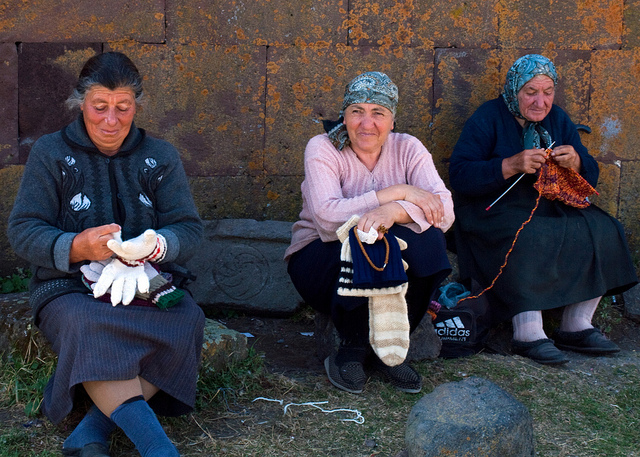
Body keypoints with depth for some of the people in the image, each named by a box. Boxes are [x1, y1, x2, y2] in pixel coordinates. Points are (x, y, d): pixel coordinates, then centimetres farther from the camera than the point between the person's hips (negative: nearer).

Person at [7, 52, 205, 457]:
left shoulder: (161, 157, 12)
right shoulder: (50, 154, 6)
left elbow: (189, 229, 4)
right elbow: (23, 231, -1)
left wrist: (156, 245, -20)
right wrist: (76, 247, -22)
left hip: (149, 284, 2)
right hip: (70, 287, -2)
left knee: (187, 320, -31)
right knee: (87, 327, -37)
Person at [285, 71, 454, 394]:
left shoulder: (407, 149, -4)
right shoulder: (322, 149, -12)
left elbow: (444, 210, -19)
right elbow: (327, 217, -29)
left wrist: (394, 211, -39)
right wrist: (399, 192, -28)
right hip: (319, 262, -3)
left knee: (426, 238, -27)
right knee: (368, 243, -34)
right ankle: (352, 348, -10)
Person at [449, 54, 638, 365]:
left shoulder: (557, 120, 11)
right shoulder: (488, 118, -6)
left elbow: (590, 178, 10)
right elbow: (459, 175, -18)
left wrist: (575, 162, -15)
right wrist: (510, 166, -28)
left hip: (550, 207, 6)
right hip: (494, 210, -6)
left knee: (600, 229, -15)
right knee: (530, 238, -35)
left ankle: (576, 327, -9)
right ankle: (528, 334, -30)